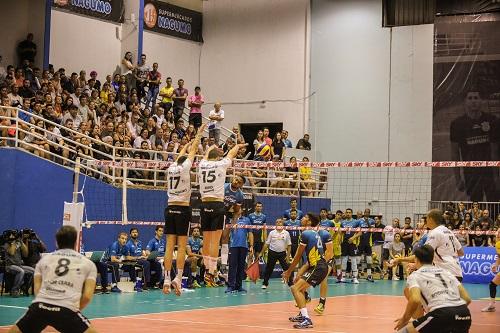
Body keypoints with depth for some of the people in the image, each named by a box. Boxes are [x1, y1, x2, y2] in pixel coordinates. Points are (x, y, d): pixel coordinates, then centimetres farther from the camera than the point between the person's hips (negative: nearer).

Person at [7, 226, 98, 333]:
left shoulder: (44, 259, 25)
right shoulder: (87, 263, 19)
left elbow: (37, 290, 16)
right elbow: (87, 296, 10)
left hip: (40, 305, 3)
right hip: (67, 309, -3)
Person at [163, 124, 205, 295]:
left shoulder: (171, 167, 9)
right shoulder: (185, 167, -3)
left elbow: (182, 153, 26)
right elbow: (192, 150, 9)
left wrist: (191, 142, 42)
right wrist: (199, 134, 22)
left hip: (170, 208, 5)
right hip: (183, 209, -5)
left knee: (170, 245, 2)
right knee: (181, 246, -3)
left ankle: (167, 279, -2)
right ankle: (178, 278, -10)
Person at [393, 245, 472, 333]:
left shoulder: (415, 275, 13)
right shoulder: (446, 272, 29)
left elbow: (415, 300, -6)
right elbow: (467, 298, 20)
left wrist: (404, 319, 9)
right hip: (464, 314, 5)